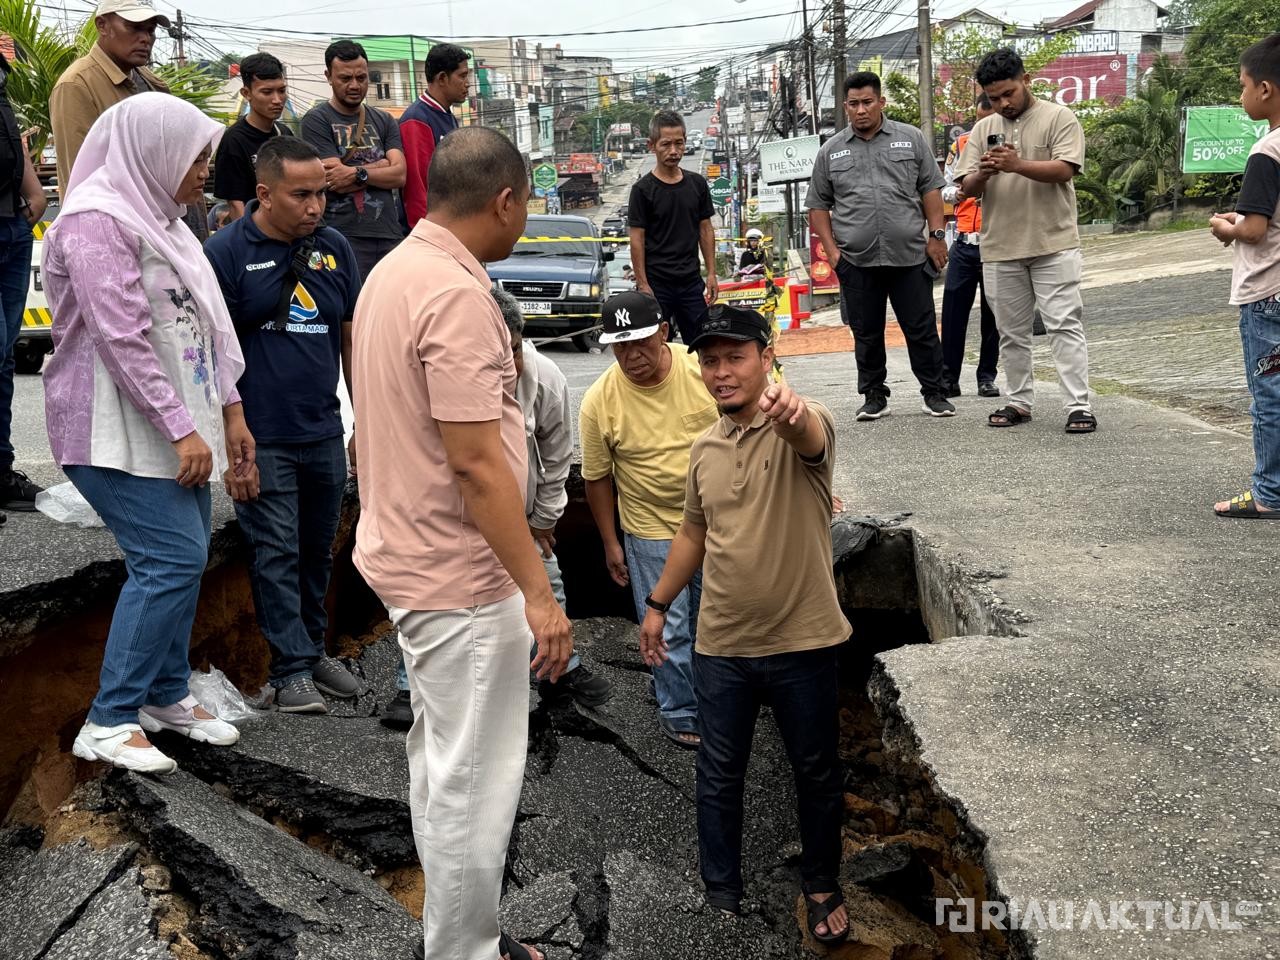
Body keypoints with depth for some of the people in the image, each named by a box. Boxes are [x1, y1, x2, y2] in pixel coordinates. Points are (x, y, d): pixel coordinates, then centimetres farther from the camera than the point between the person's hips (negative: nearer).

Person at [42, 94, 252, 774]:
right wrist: (182, 430, -20)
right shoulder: (98, 221, -14)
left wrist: (230, 412, 13)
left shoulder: (159, 218, 15)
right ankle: (109, 722, -2)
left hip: (177, 424, 9)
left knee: (181, 557, 10)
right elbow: (122, 339, -21)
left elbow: (204, 323, 17)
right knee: (170, 559, -12)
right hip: (117, 430, -9)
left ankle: (166, 695, 24)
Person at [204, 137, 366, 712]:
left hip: (324, 434, 5)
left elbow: (351, 336, 12)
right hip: (262, 439, -5)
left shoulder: (333, 248, 6)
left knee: (317, 550, 15)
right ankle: (292, 669, 9)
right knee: (276, 553, 0)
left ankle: (313, 648, 30)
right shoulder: (226, 252, -8)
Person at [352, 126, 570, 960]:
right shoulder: (457, 295, -22)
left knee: (442, 759, 21)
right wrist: (537, 590, -23)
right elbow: (476, 461, -26)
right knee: (475, 777, 2)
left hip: (411, 555, 11)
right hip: (461, 576, -11)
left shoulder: (394, 271, 8)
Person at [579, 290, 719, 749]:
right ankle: (680, 711, 25)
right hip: (652, 530, -2)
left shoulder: (703, 368, -16)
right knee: (669, 629, 6)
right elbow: (597, 478, -7)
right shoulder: (599, 401, -17)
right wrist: (611, 544, -2)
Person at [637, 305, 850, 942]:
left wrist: (790, 410, -64)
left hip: (804, 643, -4)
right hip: (721, 648, 4)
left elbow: (811, 438, -40)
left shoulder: (801, 426, -13)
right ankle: (722, 894, 30)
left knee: (816, 772, 13)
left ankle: (822, 886, 34)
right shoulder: (704, 448, 5)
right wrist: (657, 606, 20)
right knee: (719, 776, 13)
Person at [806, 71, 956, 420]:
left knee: (922, 329, 3)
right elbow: (818, 205, 12)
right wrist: (832, 250, 2)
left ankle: (935, 393, 14)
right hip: (856, 261, 1)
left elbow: (931, 189, 8)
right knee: (866, 334, 8)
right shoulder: (830, 152, 9)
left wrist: (936, 236, -1)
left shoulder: (911, 139, 8)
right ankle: (874, 396, 19)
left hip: (910, 256, -1)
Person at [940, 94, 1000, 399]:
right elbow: (944, 188, 13)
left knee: (993, 313, 5)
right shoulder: (961, 144, 10)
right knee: (953, 310, 0)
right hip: (964, 242, 2)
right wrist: (955, 193, -9)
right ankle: (949, 377, 6)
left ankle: (987, 376, 14)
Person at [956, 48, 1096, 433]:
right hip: (1001, 249, 5)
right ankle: (1019, 402, 22)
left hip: (1053, 245, -4)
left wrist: (1017, 165, -26)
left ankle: (1079, 406, -5)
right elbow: (967, 188, 7)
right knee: (1011, 332, 11)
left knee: (1065, 326, -6)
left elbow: (1064, 170, -14)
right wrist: (984, 173, -15)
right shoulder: (983, 130, 12)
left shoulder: (1058, 118, -1)